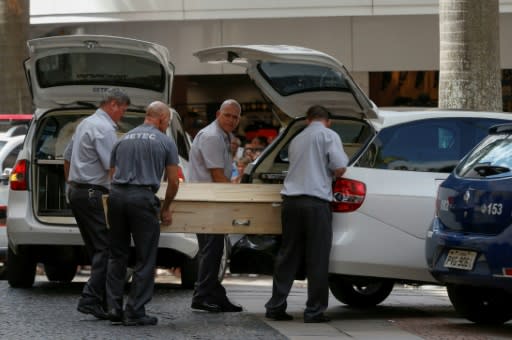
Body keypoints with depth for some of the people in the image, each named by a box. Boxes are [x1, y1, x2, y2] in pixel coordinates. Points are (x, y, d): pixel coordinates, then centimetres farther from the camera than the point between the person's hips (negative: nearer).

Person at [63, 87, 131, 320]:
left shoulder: (85, 124, 18)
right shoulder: (105, 128, -14)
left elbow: (67, 157, 27)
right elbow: (113, 167, -20)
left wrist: (71, 184, 34)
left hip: (77, 193, 11)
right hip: (93, 194, -11)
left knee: (96, 248, 13)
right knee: (106, 249, -11)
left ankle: (104, 298, 16)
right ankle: (90, 300, -19)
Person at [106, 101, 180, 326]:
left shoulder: (124, 139, 19)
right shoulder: (165, 142, 7)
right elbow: (173, 182, 7)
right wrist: (166, 208, 20)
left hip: (116, 195, 5)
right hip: (142, 197, -5)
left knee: (117, 256, 13)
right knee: (145, 259, 2)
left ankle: (114, 309, 9)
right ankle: (135, 312, 0)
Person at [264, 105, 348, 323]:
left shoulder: (297, 140, 22)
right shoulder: (328, 136, 2)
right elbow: (339, 168, -7)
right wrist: (333, 174, 15)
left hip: (291, 200, 6)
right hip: (316, 202, -6)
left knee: (287, 256, 11)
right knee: (317, 259, -1)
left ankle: (276, 307, 10)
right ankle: (314, 311, 0)